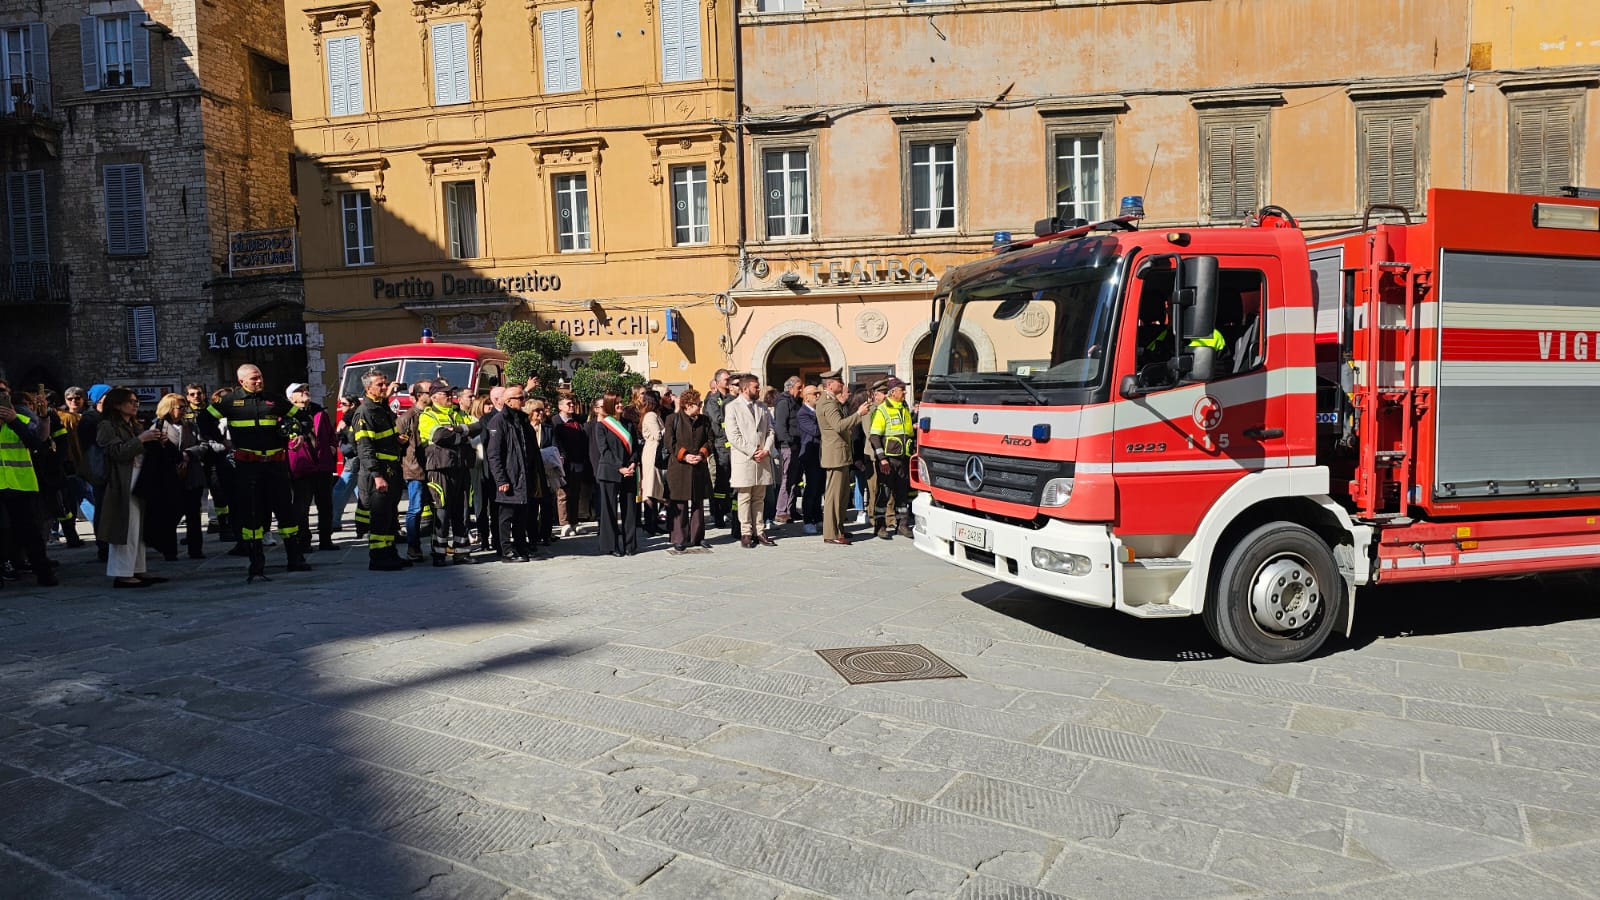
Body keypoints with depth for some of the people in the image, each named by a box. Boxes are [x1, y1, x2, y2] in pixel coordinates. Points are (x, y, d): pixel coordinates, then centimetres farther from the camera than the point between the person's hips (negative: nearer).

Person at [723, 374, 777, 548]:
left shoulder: (763, 407, 15)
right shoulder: (732, 407, -3)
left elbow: (770, 431, 13)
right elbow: (733, 436, -10)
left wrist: (766, 450, -5)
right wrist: (752, 452, -13)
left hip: (763, 458, 5)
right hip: (743, 459, -5)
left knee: (759, 497, 8)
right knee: (744, 497, -1)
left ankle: (759, 531, 12)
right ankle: (746, 533, 4)